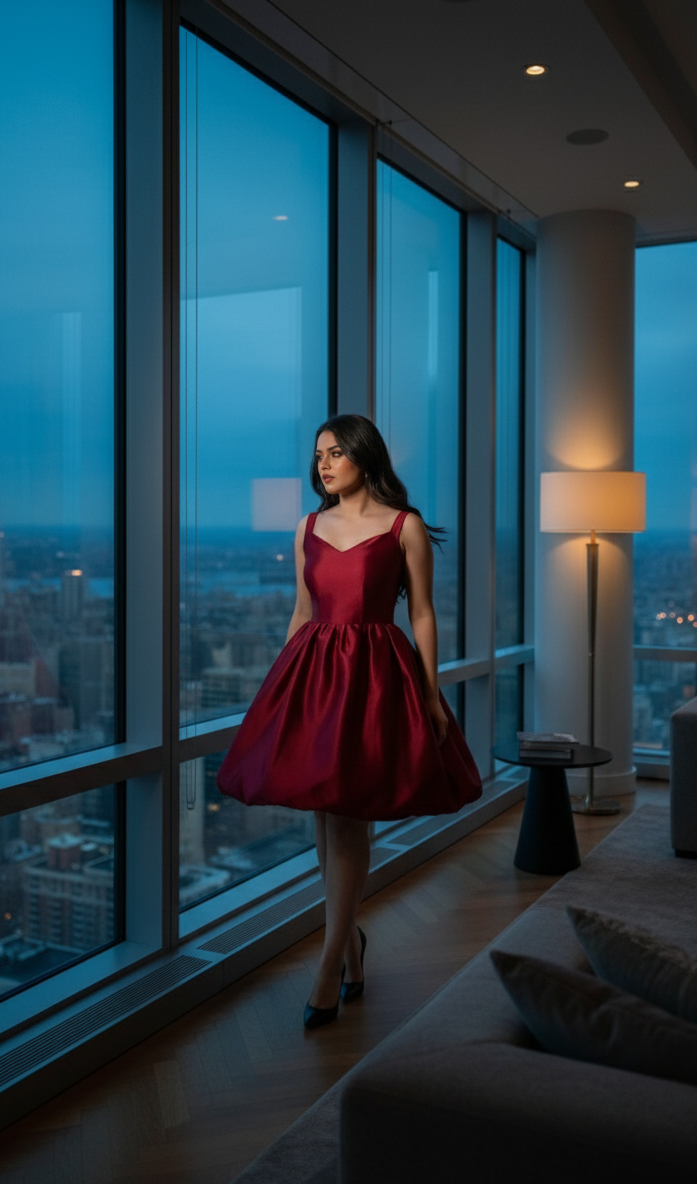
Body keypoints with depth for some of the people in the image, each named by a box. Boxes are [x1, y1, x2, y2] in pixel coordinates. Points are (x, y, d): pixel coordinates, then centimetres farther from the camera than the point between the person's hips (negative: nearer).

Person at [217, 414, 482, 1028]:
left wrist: (431, 693, -5)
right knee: (324, 816, 9)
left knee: (347, 817, -6)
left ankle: (331, 965, 4)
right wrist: (279, 686, 13)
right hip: (312, 672, 5)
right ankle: (351, 936, 30)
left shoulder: (405, 527, -1)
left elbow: (422, 614, -1)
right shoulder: (309, 529, 11)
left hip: (374, 674, -4)